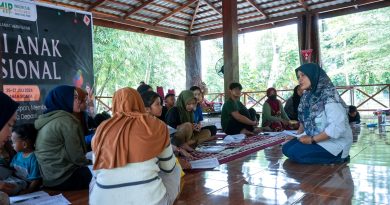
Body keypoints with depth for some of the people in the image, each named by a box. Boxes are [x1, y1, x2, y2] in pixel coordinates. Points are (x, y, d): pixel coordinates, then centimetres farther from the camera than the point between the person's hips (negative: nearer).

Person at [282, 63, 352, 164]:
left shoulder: (329, 96, -21)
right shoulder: (307, 97, 5)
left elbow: (338, 127, -29)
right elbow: (304, 119, 14)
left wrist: (312, 139, -23)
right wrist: (298, 134, -3)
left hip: (334, 143, -8)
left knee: (295, 153, -21)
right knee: (286, 148, -2)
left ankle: (337, 157, -5)